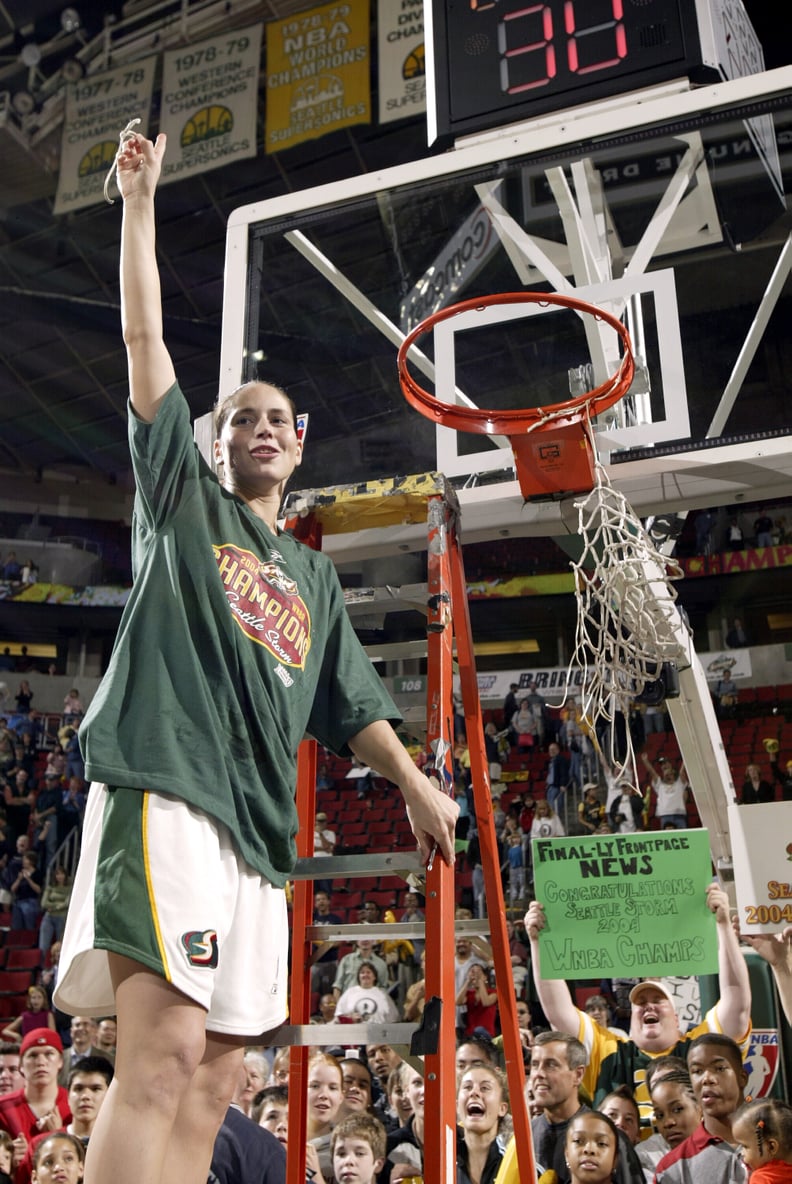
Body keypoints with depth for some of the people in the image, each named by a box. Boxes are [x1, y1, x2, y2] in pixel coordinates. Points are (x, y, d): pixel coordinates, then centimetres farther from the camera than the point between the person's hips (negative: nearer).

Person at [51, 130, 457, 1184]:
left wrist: (414, 783, 9)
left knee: (212, 1080, 4)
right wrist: (139, 201, 12)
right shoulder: (183, 498, 15)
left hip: (261, 821, 6)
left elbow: (354, 705, 24)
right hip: (169, 787, -6)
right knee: (164, 1051, -19)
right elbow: (144, 338, 10)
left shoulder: (315, 575, 27)